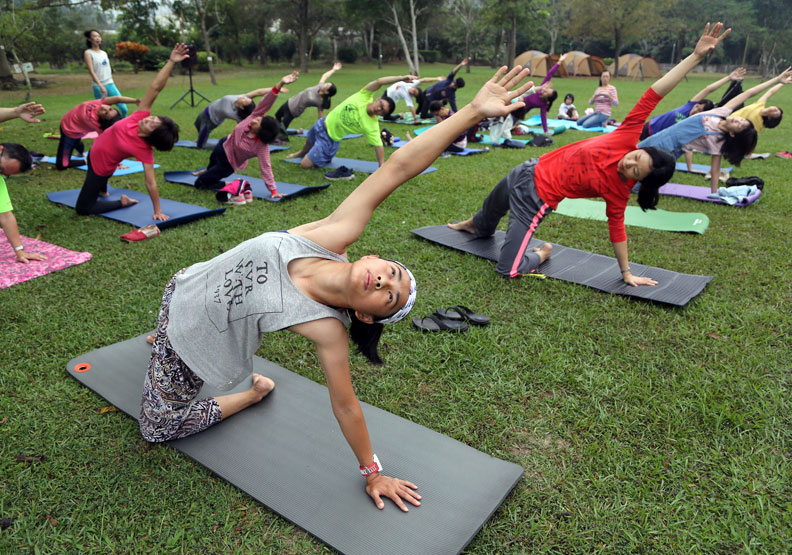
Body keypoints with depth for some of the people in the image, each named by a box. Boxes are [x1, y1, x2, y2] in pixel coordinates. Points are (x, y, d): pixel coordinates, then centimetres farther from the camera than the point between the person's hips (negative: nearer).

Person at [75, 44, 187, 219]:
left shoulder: (144, 150, -37)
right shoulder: (141, 116, -27)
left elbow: (151, 183, -34)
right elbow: (155, 88, -35)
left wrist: (157, 211, -34)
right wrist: (171, 62, -47)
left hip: (101, 170, -6)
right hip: (94, 151, 6)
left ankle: (122, 202, 7)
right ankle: (103, 191, 62)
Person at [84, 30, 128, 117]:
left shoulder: (104, 53, 16)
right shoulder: (88, 53, -2)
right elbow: (91, 71, -11)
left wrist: (111, 83, 15)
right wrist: (100, 86, -21)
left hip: (111, 84, 6)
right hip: (99, 87, -6)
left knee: (123, 108, -4)